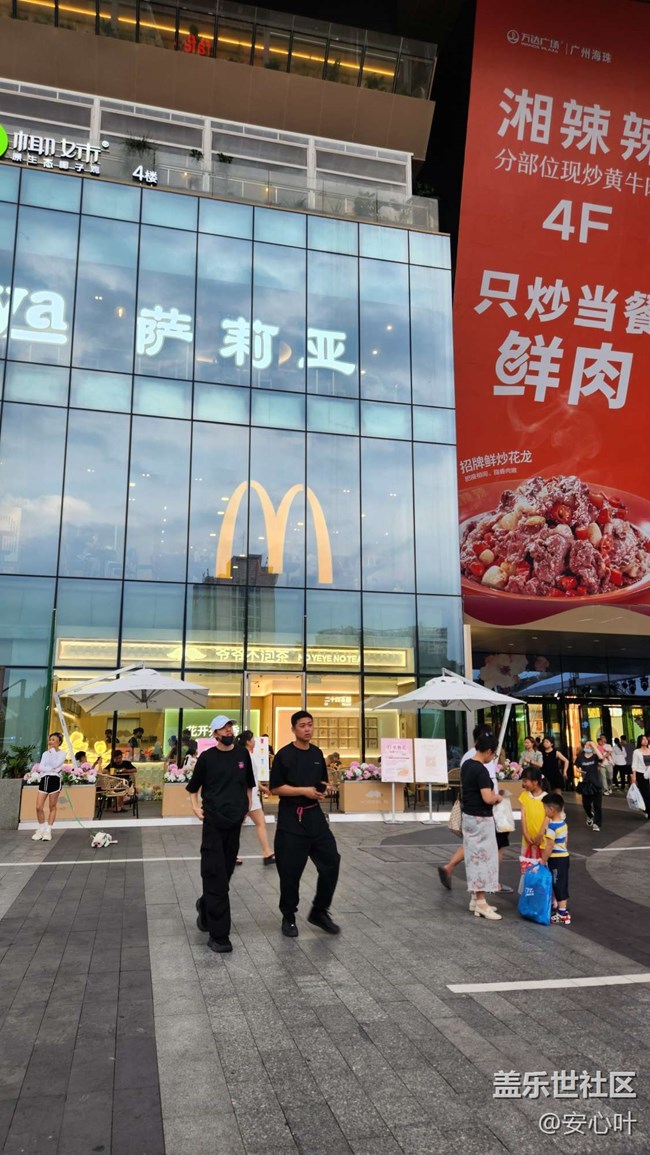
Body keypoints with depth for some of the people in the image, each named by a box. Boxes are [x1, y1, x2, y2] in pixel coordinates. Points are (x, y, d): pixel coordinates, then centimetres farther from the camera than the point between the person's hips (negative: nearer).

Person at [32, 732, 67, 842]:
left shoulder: (62, 753, 2)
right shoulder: (45, 753, 15)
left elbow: (55, 765, -15)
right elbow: (41, 767, 1)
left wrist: (52, 751, -8)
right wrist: (51, 769, -16)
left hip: (54, 780, -5)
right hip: (44, 780, 5)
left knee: (52, 807, 2)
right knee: (39, 807, 0)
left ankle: (48, 831, 8)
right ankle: (41, 830, 14)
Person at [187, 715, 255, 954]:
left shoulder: (242, 753, 4)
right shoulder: (207, 757, -5)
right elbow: (193, 787, 8)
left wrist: (248, 806, 9)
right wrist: (196, 807, -4)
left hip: (235, 821, 4)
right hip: (213, 822, -4)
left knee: (226, 872, 14)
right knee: (215, 875, -6)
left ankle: (205, 906, 41)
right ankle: (218, 934, -1)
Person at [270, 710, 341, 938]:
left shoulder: (317, 753, 8)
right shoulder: (284, 755, -10)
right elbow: (275, 788, -12)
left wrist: (323, 789, -2)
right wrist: (304, 791, -18)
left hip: (314, 815, 6)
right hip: (291, 818, -5)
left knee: (331, 862, 3)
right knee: (290, 870, 2)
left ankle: (319, 912, 21)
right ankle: (288, 917, 21)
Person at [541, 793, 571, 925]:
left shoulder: (552, 826, -22)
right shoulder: (563, 822, 5)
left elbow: (549, 847, -22)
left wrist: (543, 861, -15)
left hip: (556, 859, -9)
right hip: (564, 856, 9)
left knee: (559, 886, -1)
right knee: (561, 885, 17)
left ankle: (562, 914, 5)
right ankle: (561, 908, 26)